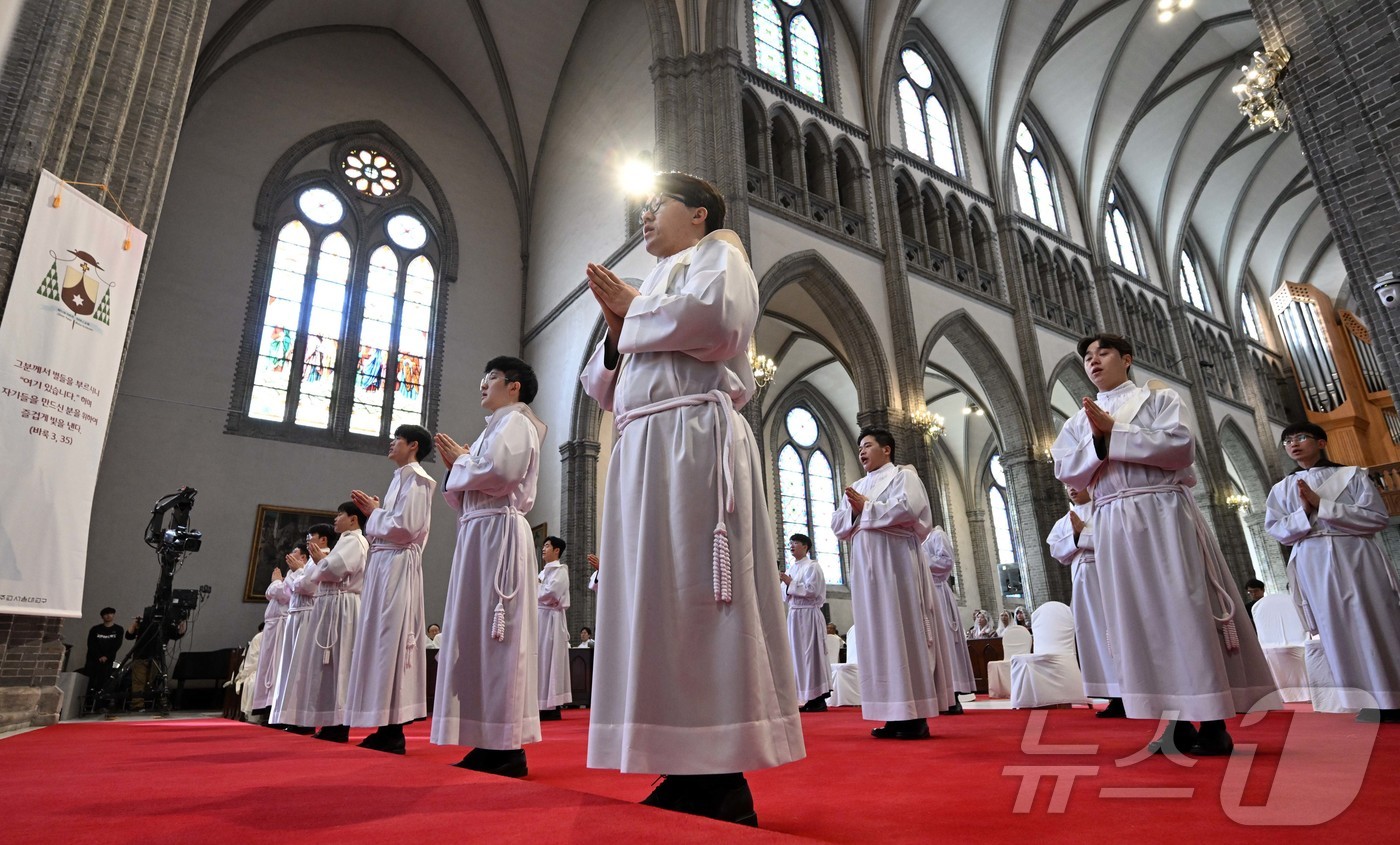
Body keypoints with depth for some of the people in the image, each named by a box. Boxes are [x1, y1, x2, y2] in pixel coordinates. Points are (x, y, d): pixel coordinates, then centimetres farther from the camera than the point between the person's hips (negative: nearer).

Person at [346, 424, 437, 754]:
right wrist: (373, 510, 12)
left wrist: (374, 512, -3)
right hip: (385, 563, 10)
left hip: (398, 565, -10)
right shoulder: (402, 478, 21)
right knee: (382, 638, 9)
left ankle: (393, 732, -5)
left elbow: (405, 527, -18)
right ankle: (388, 727, 14)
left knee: (391, 637, -10)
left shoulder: (415, 479, -7)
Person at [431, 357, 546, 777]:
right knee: (477, 634, 7)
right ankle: (490, 743, 11)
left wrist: (461, 460, -3)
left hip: (499, 532, -10)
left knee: (495, 634, -11)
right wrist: (455, 465, 10)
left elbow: (498, 470, -21)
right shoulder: (497, 426, 27)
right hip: (479, 533, 10)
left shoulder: (514, 422, 0)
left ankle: (508, 747, -8)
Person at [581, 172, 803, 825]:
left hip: (694, 438, -8)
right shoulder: (658, 284, 31)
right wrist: (617, 333, 6)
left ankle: (723, 782, -8)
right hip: (642, 447, 8)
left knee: (694, 595, -13)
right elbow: (605, 390, 25)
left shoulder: (717, 254, 11)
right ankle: (689, 772, 6)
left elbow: (714, 317, -15)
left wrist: (634, 313, 1)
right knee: (657, 598, 2)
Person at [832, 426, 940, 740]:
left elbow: (908, 508, -15)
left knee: (902, 633, -8)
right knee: (876, 637, 2)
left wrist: (865, 508, -7)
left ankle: (915, 716, -4)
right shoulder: (856, 488, 22)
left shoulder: (903, 475, 4)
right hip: (865, 567, 7)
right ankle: (894, 715, 6)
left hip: (895, 562, -6)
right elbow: (837, 525, 14)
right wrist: (853, 510, -6)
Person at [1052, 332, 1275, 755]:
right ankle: (1179, 721, 5)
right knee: (1141, 618, 0)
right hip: (1114, 524, 3)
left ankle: (1213, 722, 1)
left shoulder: (1159, 398, 8)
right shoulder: (1080, 420, 17)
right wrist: (1097, 440, -11)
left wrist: (1113, 432, -11)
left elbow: (1180, 446, -9)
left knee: (1188, 608, -6)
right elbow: (1066, 472, 5)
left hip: (1165, 514, -3)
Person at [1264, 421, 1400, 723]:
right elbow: (1276, 530, 4)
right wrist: (1305, 512, -14)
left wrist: (1320, 505, -12)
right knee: (1338, 635, 1)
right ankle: (1369, 706, 8)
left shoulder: (1352, 475, 5)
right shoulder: (1282, 488, 10)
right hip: (1314, 566, 2)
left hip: (1357, 559, -1)